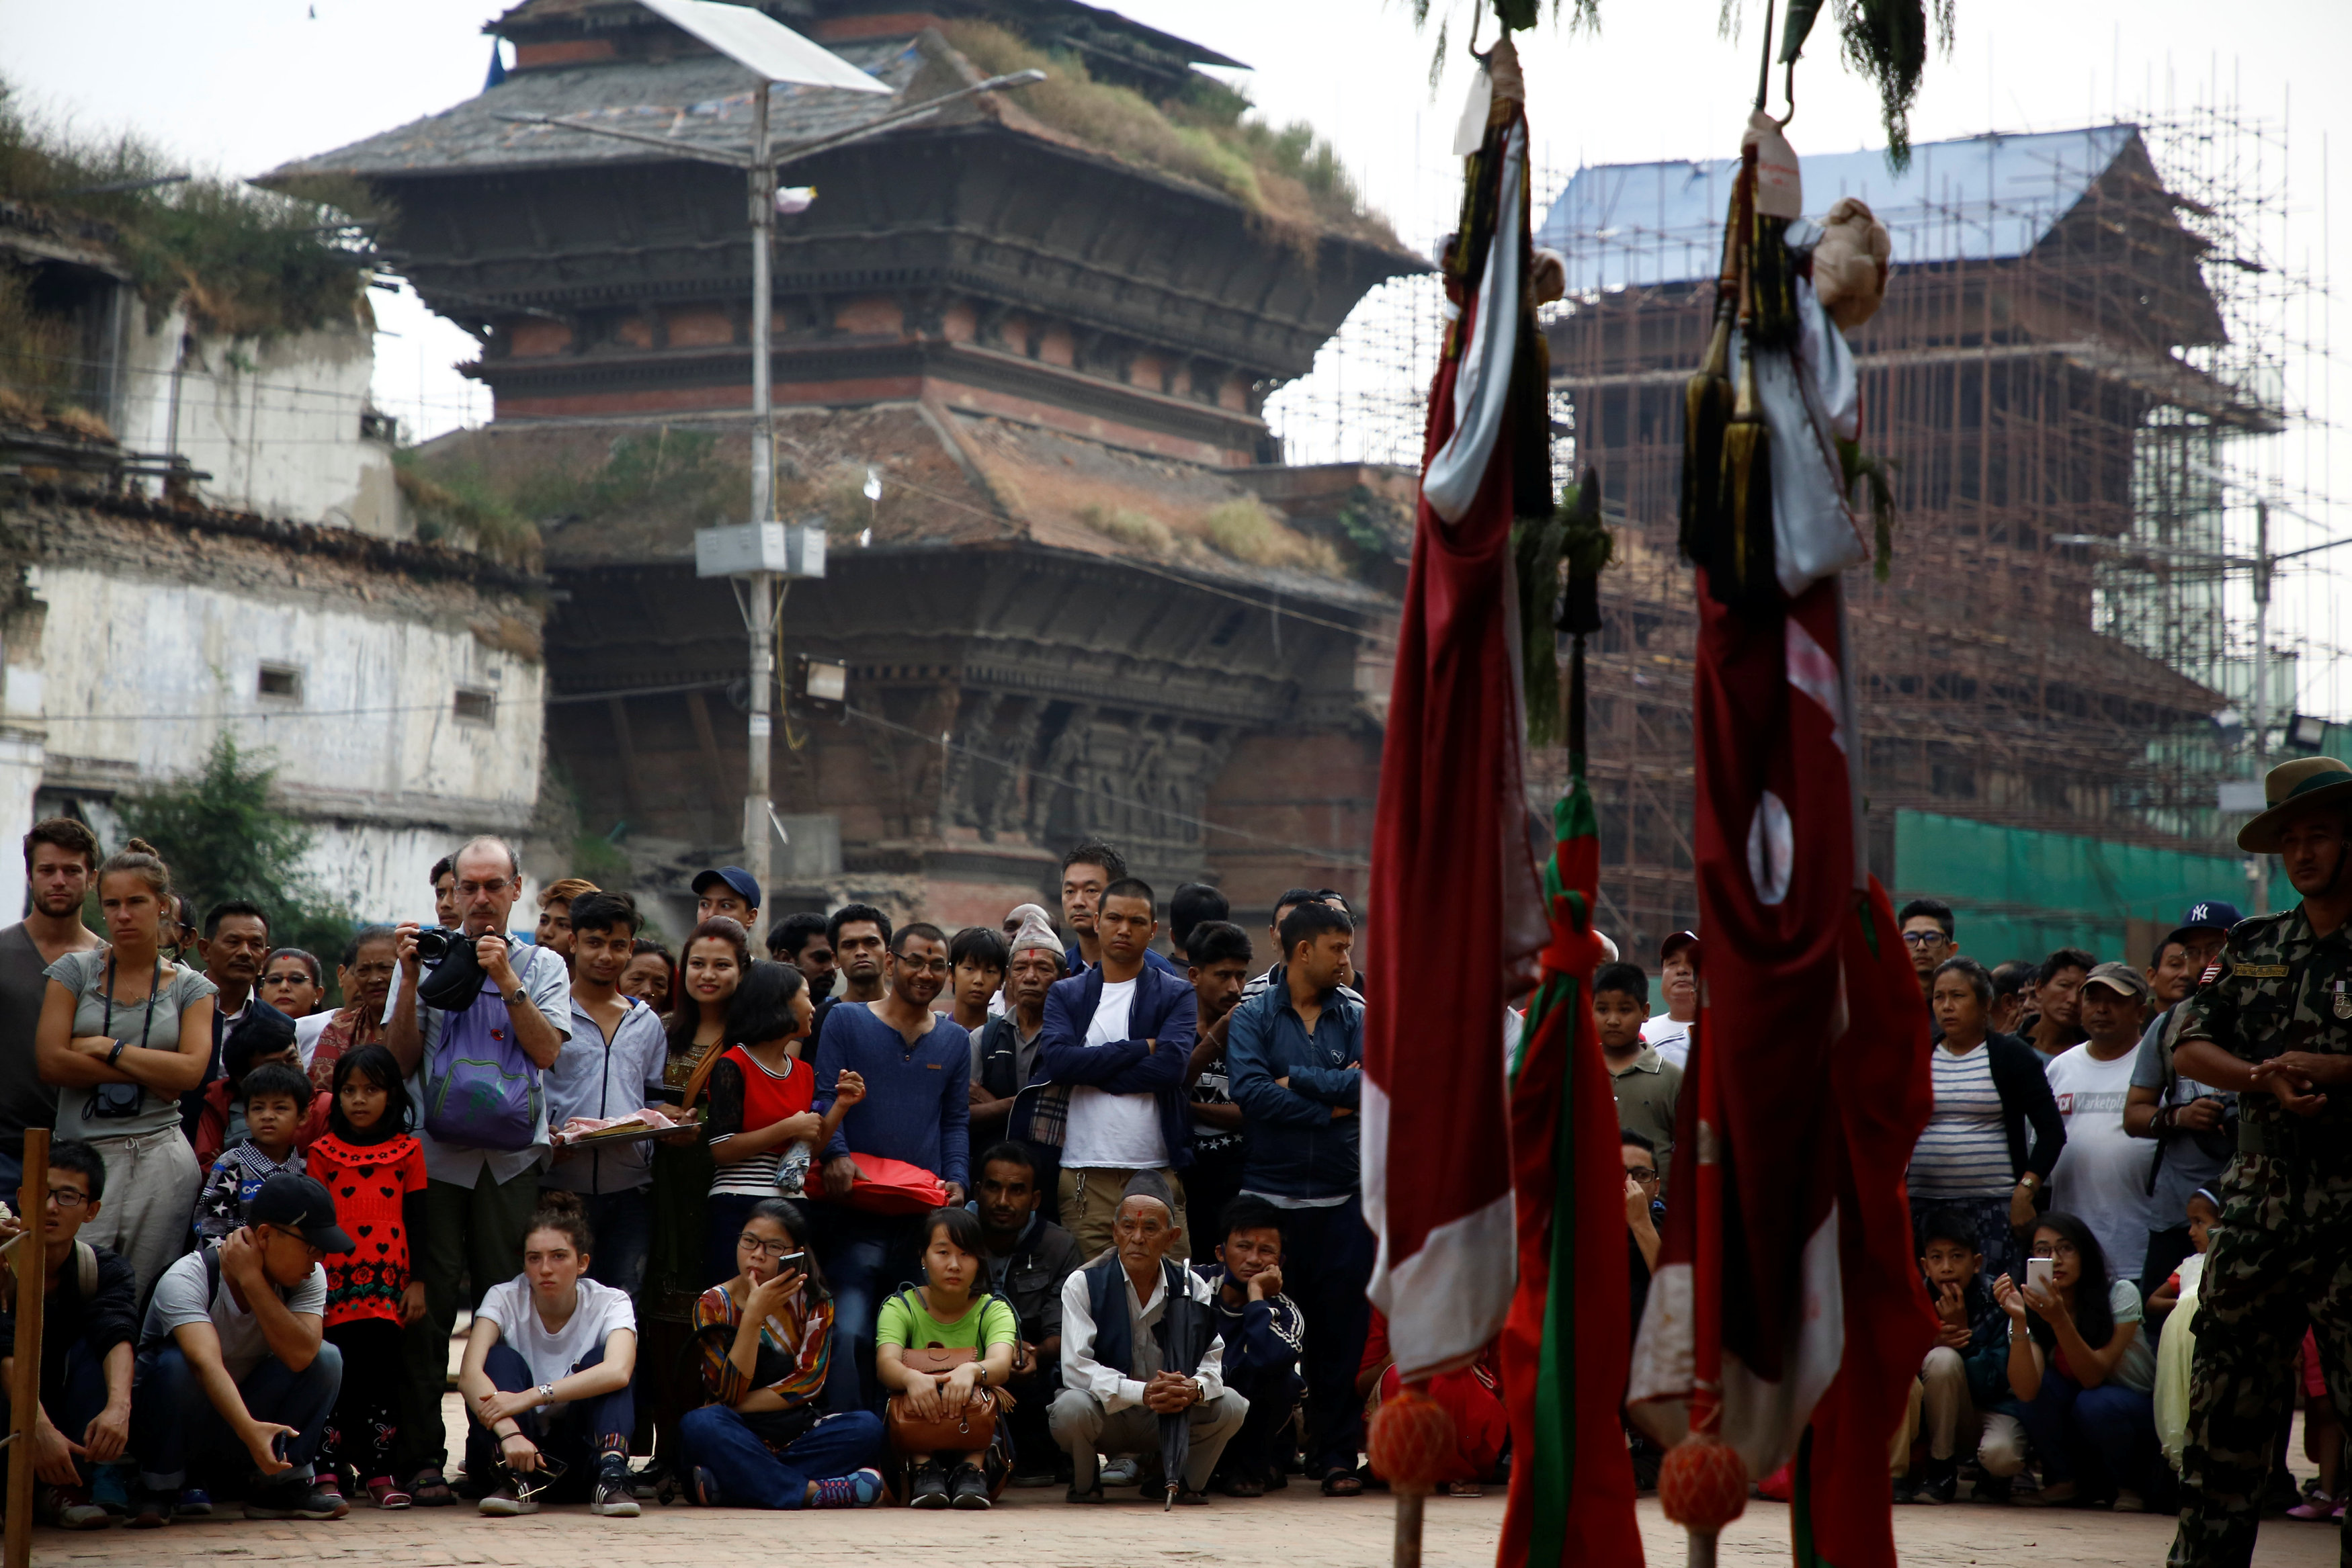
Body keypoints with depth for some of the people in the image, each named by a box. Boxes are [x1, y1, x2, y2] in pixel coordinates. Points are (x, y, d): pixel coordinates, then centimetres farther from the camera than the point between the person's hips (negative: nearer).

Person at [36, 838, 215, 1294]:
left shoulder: (191, 987, 9)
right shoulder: (75, 970, 7)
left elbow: (191, 1071, -5)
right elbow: (51, 1062, -5)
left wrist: (107, 1048, -7)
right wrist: (151, 1074, -6)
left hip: (161, 1157, 1)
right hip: (81, 1154, -1)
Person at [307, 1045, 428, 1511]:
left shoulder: (406, 1151, 8)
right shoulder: (322, 1151, 7)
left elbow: (417, 1221, 10)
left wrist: (417, 1282, 5)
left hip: (388, 1281, 1)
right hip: (335, 1282, -1)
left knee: (383, 1372, 0)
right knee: (338, 1375, -3)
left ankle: (379, 1472, 5)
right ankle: (328, 1472, 0)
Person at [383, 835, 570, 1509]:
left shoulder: (542, 967, 13)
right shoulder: (430, 958, 12)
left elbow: (546, 1051, -2)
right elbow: (399, 1060, 5)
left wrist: (507, 981, -10)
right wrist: (411, 982, -5)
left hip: (513, 1157, 1)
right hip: (436, 1153, -1)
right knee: (428, 1307, -5)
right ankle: (421, 1458, -4)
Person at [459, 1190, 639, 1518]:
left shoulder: (610, 1304, -10)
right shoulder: (504, 1299, -9)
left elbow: (618, 1372, -32)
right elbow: (469, 1376, -26)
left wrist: (529, 1397, -40)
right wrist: (509, 1433, -45)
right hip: (510, 1447, 0)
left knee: (598, 1360, -22)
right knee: (502, 1359, -23)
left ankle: (611, 1478, -38)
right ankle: (514, 1482, -37)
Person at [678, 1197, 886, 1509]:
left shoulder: (813, 1302, 6)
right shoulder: (714, 1304, 1)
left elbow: (808, 1383, -5)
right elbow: (728, 1393, -11)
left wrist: (740, 1406, -13)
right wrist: (754, 1314, -18)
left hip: (797, 1438, 2)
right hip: (739, 1442, -2)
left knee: (866, 1428, -27)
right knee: (698, 1425, -34)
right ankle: (811, 1492, -37)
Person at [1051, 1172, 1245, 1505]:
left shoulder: (1192, 1287, -1)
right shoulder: (1084, 1285, -10)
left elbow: (1214, 1362, -9)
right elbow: (1075, 1367, -21)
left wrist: (1195, 1388, -35)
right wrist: (1142, 1393, -35)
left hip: (1171, 1421, 2)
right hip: (1106, 1419, -2)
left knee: (1231, 1408, -23)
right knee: (1072, 1409, -36)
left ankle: (1183, 1483, 5)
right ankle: (1085, 1484, -2)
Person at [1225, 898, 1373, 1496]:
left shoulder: (1359, 1019, 12)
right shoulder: (1252, 1018, 5)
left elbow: (1375, 1083, -6)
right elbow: (1250, 1091, -11)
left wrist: (1297, 1080, -8)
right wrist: (1331, 1108, -8)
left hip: (1343, 1198, 2)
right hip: (1270, 1194, -2)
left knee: (1342, 1331, 1)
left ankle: (1336, 1454, 7)